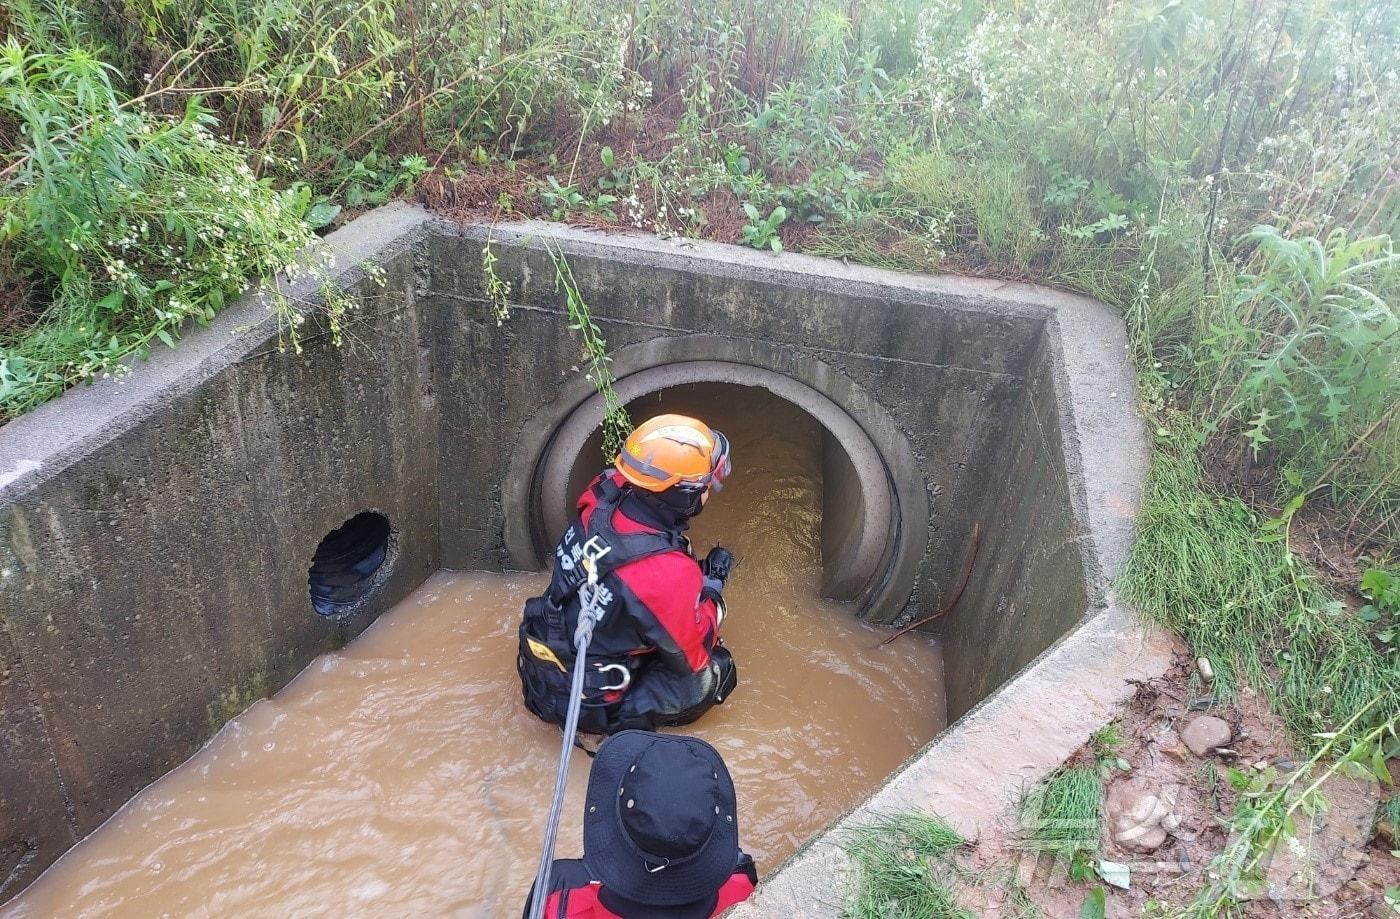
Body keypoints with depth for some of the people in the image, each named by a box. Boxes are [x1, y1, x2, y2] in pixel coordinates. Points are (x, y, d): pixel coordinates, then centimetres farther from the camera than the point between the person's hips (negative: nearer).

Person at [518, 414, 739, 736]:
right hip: (588, 706, -6)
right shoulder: (669, 574, -33)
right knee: (718, 669, 6)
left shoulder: (601, 502, -16)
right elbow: (693, 657, -14)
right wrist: (713, 582, -3)